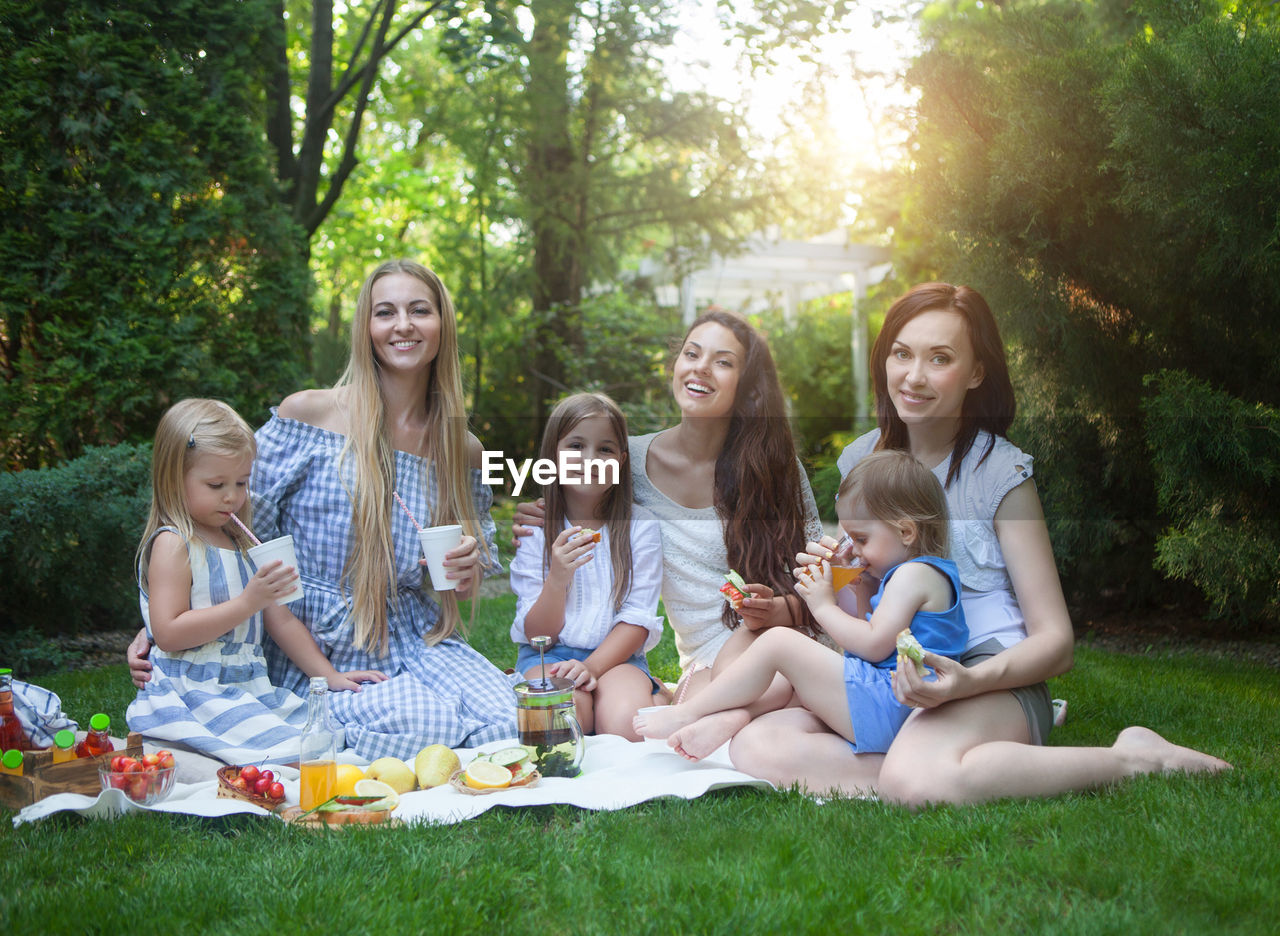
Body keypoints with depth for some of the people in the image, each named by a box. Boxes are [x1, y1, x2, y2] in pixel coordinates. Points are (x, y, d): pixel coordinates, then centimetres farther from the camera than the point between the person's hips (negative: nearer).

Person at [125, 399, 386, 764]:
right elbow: (168, 634, -17)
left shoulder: (242, 545, 19)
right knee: (294, 757, -29)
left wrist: (330, 676, 19)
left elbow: (279, 618, 25)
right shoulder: (172, 545, -7)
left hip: (253, 690, 9)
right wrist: (248, 602, -22)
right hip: (196, 695, -9)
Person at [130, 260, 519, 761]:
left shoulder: (462, 450, 8)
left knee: (510, 722, -21)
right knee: (430, 724, -30)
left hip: (417, 640, 5)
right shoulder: (305, 415, -3)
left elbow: (475, 565, 20)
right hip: (320, 651, -4)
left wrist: (470, 570, -5)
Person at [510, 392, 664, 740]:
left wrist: (592, 666, -20)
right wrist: (557, 578, -22)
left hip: (616, 655, 0)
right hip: (548, 656, 0)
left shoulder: (640, 526, 2)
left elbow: (637, 619, -3)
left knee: (626, 724, -33)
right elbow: (537, 633, -2)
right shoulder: (533, 529, 1)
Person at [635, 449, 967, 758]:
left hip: (886, 705, -12)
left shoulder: (914, 574, -10)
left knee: (778, 642, -14)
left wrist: (824, 606, -5)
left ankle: (688, 713, -7)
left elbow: (874, 645, -17)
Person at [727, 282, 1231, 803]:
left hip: (990, 685, -5)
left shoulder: (1000, 472, -4)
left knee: (916, 778, -39)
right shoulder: (860, 461, 10)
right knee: (754, 746, -22)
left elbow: (1055, 641, -5)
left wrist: (969, 680, -24)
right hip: (886, 686, 5)